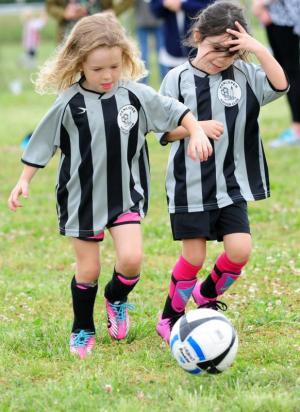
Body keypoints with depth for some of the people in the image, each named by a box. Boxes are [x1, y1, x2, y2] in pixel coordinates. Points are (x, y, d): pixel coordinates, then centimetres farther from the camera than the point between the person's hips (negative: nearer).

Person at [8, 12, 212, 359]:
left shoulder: (136, 95, -7)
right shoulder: (69, 104, -12)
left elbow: (175, 111, 5)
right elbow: (43, 143, -1)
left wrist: (197, 133, -9)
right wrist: (24, 181, -2)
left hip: (126, 195, 1)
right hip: (82, 198, -1)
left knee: (131, 258, -14)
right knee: (88, 269, 5)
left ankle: (117, 300, 19)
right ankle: (82, 330, 27)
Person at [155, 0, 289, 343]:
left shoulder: (243, 74, 0)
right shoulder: (178, 78, -7)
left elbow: (279, 86, -15)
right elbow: (164, 131, -6)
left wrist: (258, 49, -22)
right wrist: (198, 127, -22)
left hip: (231, 183, 3)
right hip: (190, 184, -3)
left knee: (240, 249, -5)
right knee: (194, 256, 1)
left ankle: (206, 295, 24)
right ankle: (170, 318, 20)